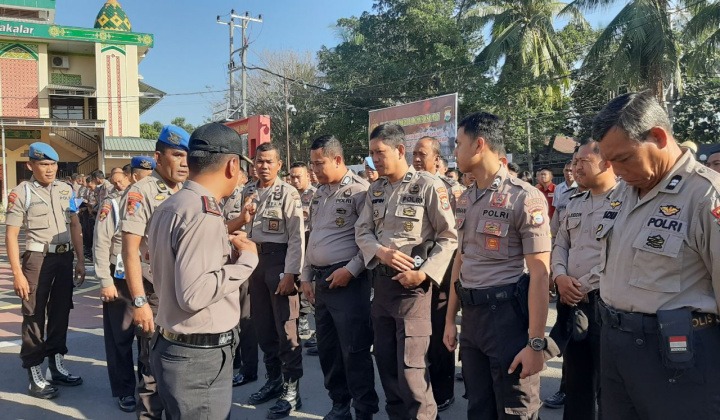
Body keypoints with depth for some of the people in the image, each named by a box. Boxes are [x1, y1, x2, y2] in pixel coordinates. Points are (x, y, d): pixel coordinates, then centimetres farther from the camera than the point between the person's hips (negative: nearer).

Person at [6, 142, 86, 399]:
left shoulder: (66, 190, 8)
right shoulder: (21, 193, -6)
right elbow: (11, 235, -8)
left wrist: (80, 260, 11)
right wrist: (17, 274, -13)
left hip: (64, 257, 5)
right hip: (37, 258, -5)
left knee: (60, 312, 14)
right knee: (34, 316, 3)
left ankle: (56, 366, 29)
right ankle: (35, 375, 13)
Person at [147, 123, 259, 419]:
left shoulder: (169, 207, 9)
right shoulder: (204, 213, -22)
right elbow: (193, 294, -28)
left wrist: (226, 250, 11)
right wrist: (245, 259, -17)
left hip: (174, 346, 9)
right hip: (200, 357, -9)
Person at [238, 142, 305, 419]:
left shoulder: (288, 193, -7)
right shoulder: (248, 192, 10)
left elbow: (297, 237, -11)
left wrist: (290, 273, -16)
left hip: (278, 259, -6)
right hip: (254, 259, 6)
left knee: (286, 327, -2)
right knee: (262, 325, 14)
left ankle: (291, 390, 9)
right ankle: (274, 380, 31)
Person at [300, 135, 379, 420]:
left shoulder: (359, 190, -11)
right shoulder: (320, 193, 14)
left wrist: (351, 270, -16)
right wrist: (306, 277, 16)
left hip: (348, 279, -8)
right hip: (322, 279, 8)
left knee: (354, 349, -2)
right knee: (327, 347, 15)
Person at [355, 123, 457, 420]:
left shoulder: (429, 186, -9)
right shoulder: (376, 189, 10)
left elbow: (448, 237, -9)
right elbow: (362, 231, 8)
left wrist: (423, 273, -18)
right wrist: (380, 251, -13)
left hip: (412, 284, -6)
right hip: (381, 281, 6)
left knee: (410, 368, -5)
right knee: (385, 361, 15)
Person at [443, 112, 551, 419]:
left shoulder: (524, 198, -14)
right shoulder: (465, 200, 9)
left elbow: (539, 274, -16)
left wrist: (536, 343, -18)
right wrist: (450, 319, 16)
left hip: (507, 315, -7)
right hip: (471, 315, 7)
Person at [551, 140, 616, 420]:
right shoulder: (575, 204, 14)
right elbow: (560, 245, 17)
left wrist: (583, 287, -15)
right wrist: (560, 277, -2)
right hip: (572, 303, 7)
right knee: (576, 378, 17)